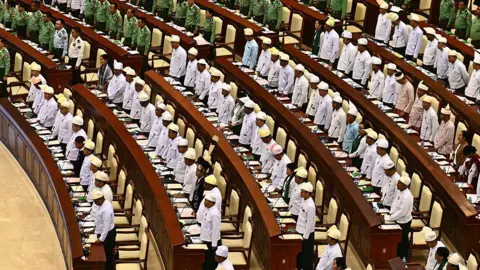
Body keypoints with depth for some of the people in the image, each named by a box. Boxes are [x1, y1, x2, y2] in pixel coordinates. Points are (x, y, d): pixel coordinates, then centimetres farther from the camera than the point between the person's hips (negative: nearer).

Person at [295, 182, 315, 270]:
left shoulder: (310, 206, -28)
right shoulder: (303, 199, -1)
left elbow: (310, 223, -23)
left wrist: (305, 236, -17)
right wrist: (298, 227, 18)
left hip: (307, 233, -9)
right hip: (300, 230, 9)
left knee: (306, 253, 7)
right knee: (299, 251, 22)